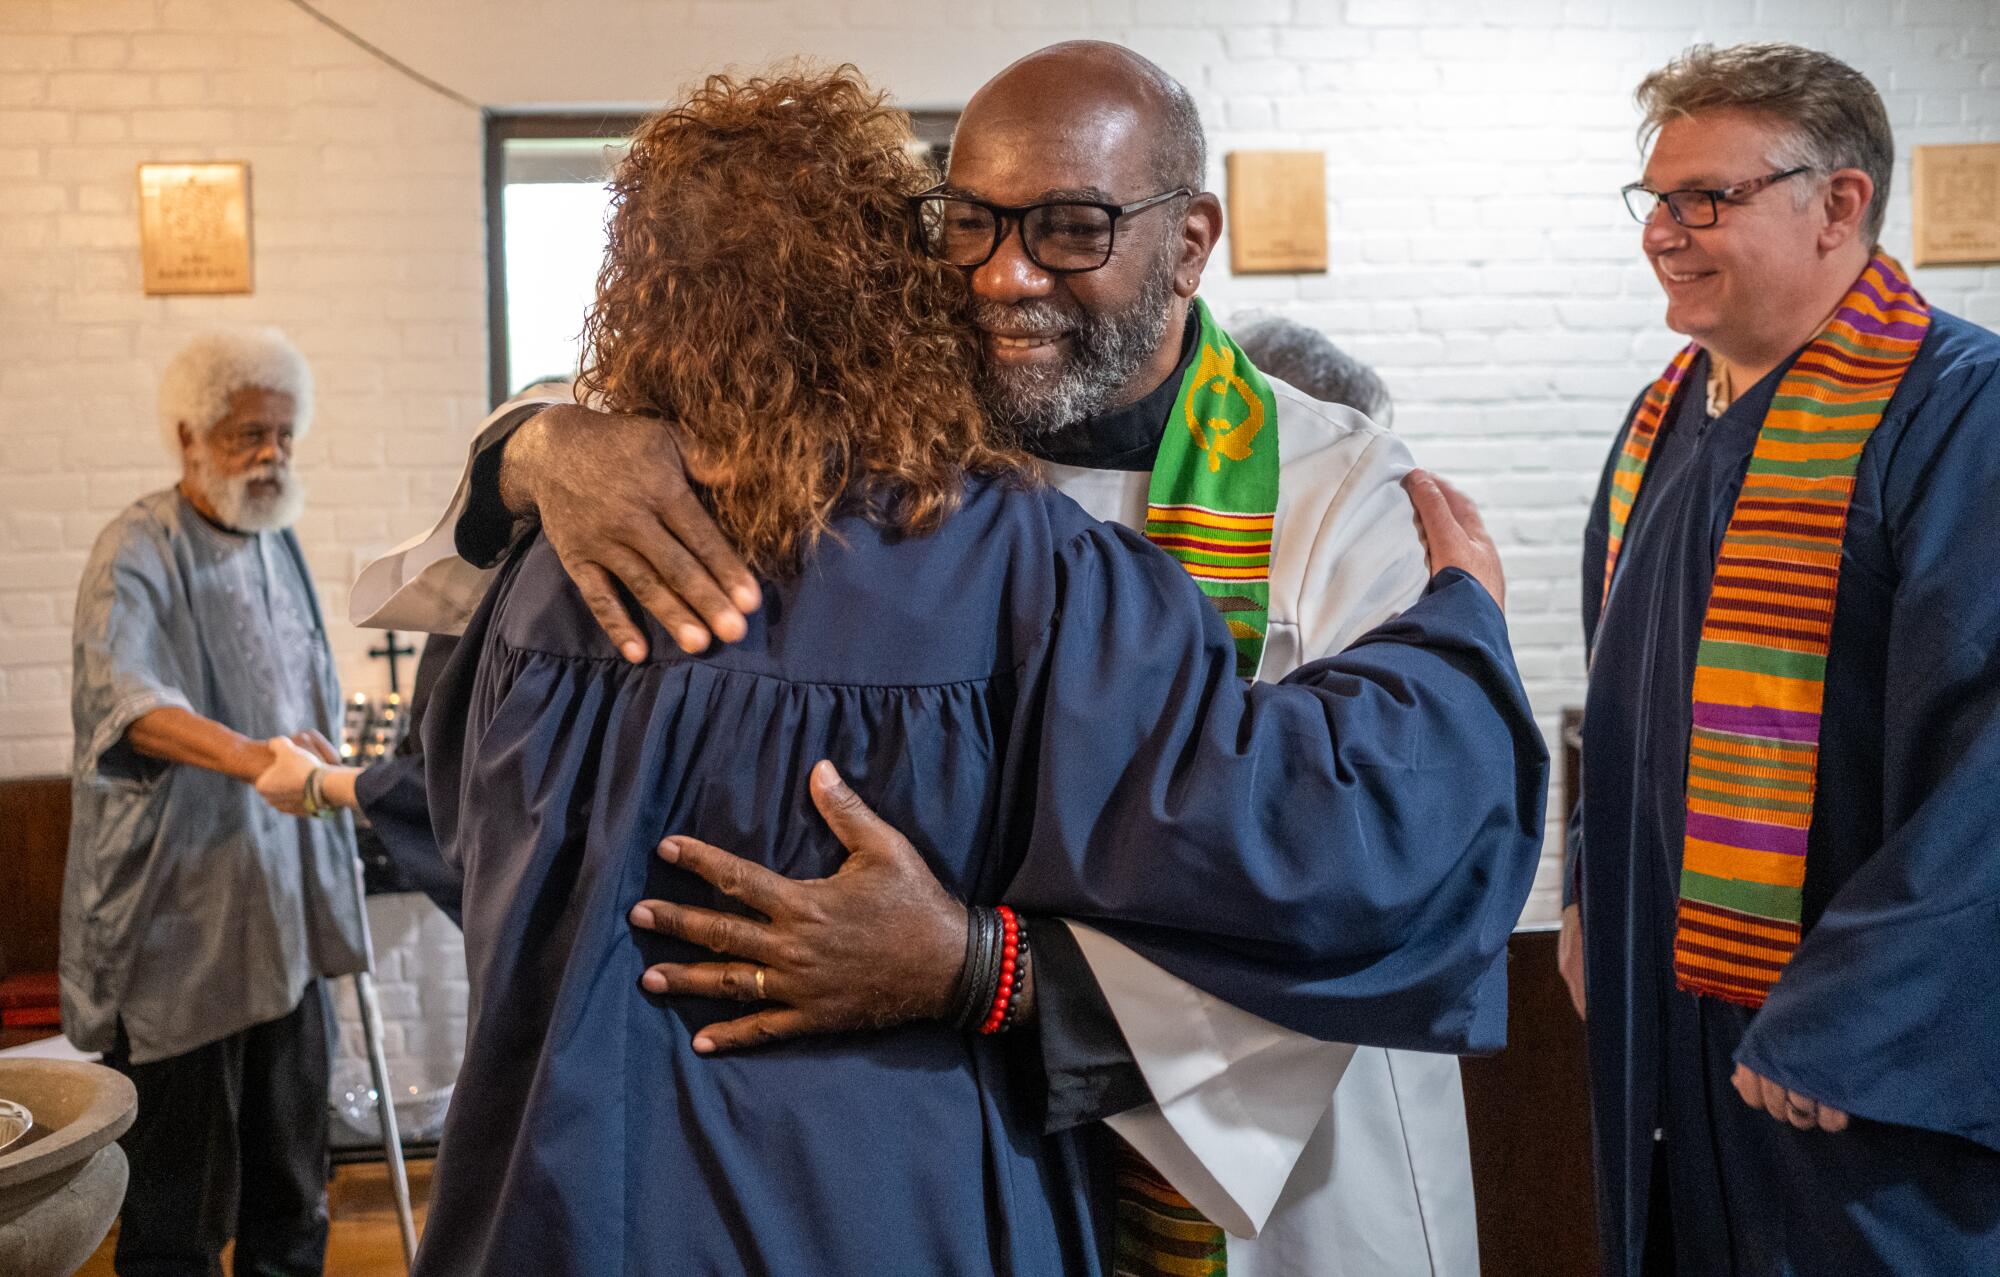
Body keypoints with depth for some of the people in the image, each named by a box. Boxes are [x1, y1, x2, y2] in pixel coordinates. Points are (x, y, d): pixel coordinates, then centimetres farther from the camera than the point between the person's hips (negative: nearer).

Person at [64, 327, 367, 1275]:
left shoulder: (277, 543, 12)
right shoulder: (140, 551, -12)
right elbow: (120, 691, -32)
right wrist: (247, 756, -48)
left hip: (284, 910, 7)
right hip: (181, 923, -7)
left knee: (291, 1189, 15)